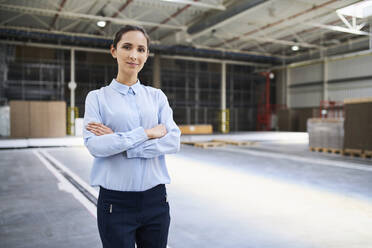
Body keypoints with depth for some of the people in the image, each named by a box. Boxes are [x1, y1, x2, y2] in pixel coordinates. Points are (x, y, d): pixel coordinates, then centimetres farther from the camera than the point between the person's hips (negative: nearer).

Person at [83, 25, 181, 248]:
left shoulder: (157, 96, 6)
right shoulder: (97, 97, 0)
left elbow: (173, 141, -7)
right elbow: (94, 145, -14)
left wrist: (118, 140, -13)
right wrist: (147, 133, -15)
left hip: (155, 198, 3)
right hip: (116, 202, -2)